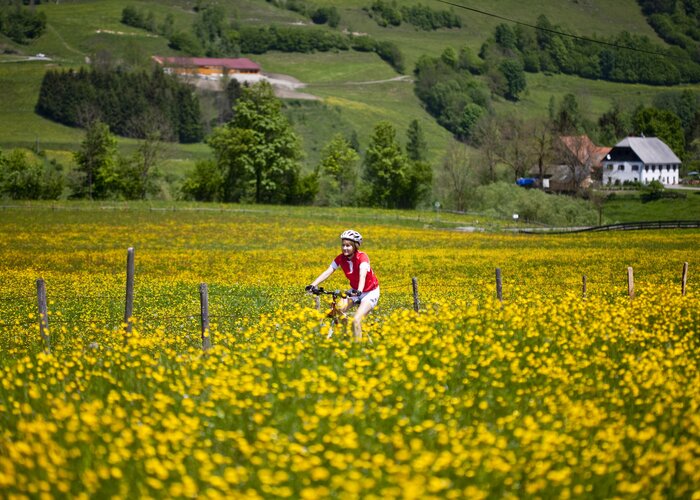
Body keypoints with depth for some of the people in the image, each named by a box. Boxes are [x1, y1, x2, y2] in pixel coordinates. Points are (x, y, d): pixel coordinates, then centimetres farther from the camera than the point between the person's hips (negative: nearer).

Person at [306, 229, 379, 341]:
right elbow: (327, 272, -18)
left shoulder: (362, 257, -24)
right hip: (355, 291, 6)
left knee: (356, 321, -24)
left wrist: (359, 291, -58)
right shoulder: (341, 258, -9)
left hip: (370, 292, -6)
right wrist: (313, 285, -33)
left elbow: (363, 275, -40)